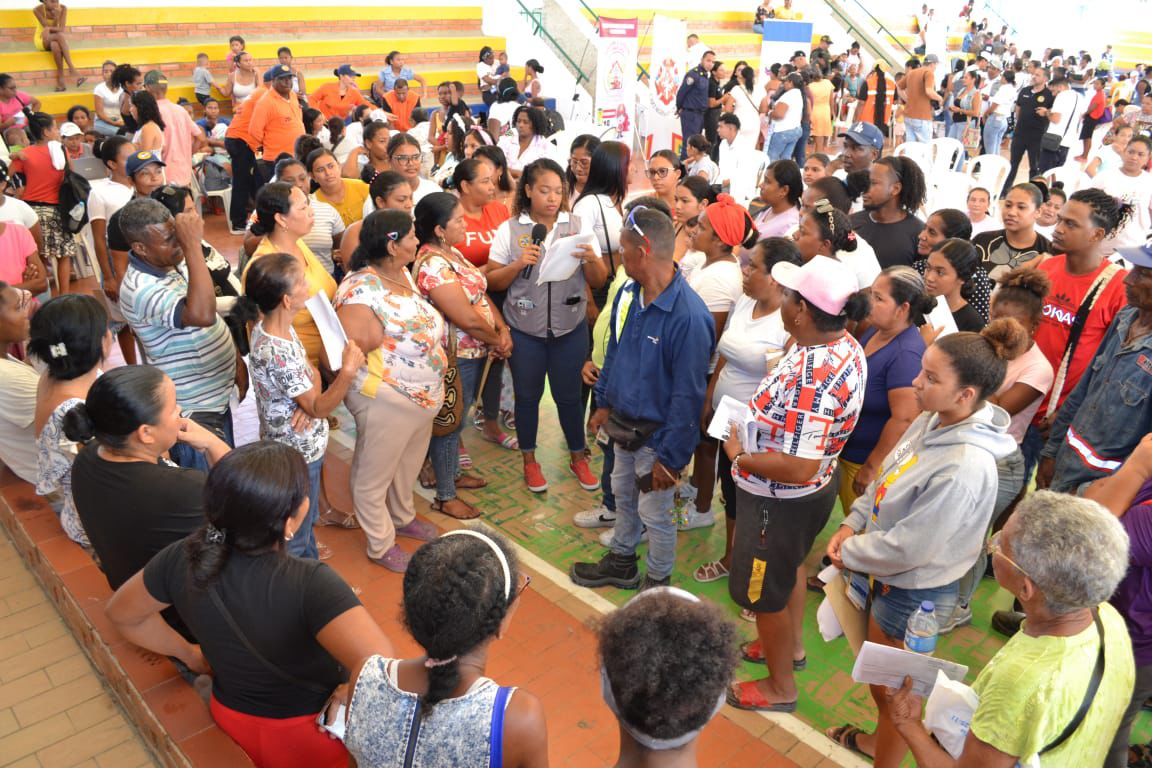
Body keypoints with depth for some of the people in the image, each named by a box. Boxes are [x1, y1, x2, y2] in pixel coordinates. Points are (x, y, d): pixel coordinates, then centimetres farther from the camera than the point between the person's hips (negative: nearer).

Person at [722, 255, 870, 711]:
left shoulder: (811, 379, -38)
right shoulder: (845, 346, -7)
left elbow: (797, 468, -37)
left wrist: (740, 455, -22)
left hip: (781, 501, -9)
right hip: (813, 488, 9)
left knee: (764, 591, 14)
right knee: (789, 565, 31)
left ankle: (780, 687, 36)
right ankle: (791, 646, 56)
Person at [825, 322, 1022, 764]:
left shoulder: (966, 466, -34)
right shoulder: (933, 419, -9)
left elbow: (907, 548, -26)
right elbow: (885, 479, 6)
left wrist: (849, 554, -12)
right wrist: (853, 524, -5)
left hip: (913, 591, -8)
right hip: (886, 574, 8)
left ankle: (885, 758, 40)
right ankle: (879, 739, 56)